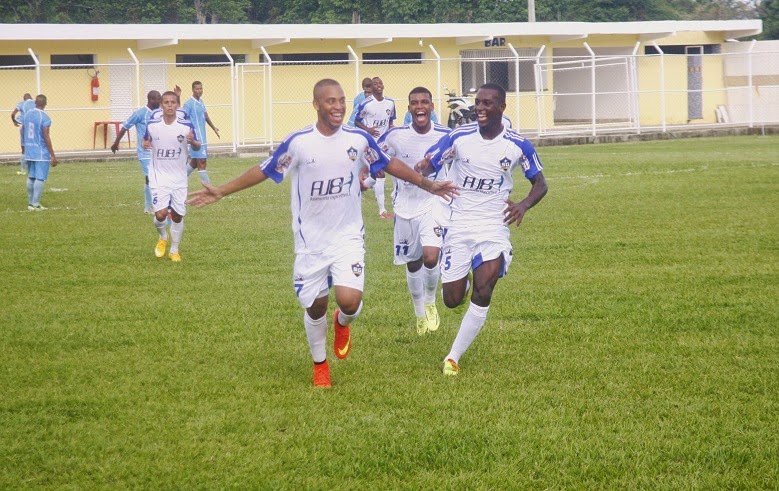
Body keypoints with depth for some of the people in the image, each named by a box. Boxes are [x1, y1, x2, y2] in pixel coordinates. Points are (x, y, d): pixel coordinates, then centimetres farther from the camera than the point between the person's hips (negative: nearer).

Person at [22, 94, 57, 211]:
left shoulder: (26, 114, 6)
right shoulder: (45, 118, -14)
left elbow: (23, 131, 16)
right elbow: (46, 138, -16)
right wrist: (53, 155, -11)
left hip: (29, 152, 7)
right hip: (41, 152, -7)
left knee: (31, 177, 13)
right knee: (40, 178, -4)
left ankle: (31, 203, 17)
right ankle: (35, 204, -6)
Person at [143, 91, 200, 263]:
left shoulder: (186, 125, -9)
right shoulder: (152, 124, -7)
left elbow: (197, 147, 3)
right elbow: (146, 140, 12)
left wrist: (193, 142, -21)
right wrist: (145, 144, -13)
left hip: (179, 178, 1)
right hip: (159, 176, -1)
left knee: (177, 216, 6)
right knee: (161, 214, -14)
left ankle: (174, 251, 27)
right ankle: (162, 238, 20)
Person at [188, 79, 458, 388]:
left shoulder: (359, 139, -5)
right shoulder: (298, 142, -11)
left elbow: (390, 165, 12)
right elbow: (263, 171, 0)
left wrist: (427, 185, 17)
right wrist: (221, 192, -1)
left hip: (348, 238, 0)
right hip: (310, 243, 0)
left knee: (349, 301, -19)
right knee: (315, 307, 8)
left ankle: (342, 323, 19)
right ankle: (320, 365, 34)